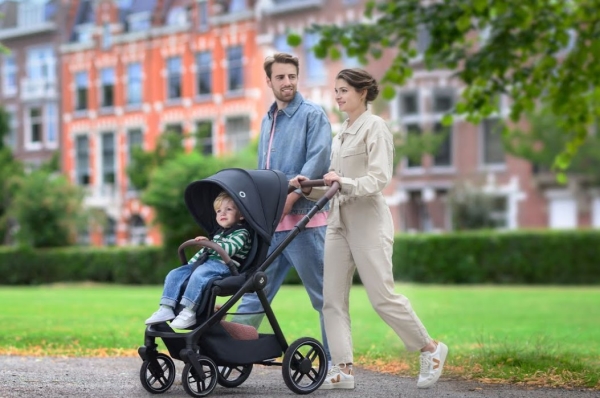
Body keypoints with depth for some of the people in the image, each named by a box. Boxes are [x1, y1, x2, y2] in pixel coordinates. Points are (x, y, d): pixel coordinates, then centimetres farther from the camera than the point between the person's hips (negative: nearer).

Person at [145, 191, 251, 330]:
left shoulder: (241, 233, 0)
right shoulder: (219, 233, 30)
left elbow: (229, 249, -18)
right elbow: (205, 251, 38)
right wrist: (189, 264, 31)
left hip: (224, 265, -9)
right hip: (206, 262, 9)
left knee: (198, 274, -38)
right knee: (174, 274, -7)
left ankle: (188, 312, -40)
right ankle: (166, 309, -18)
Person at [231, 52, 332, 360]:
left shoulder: (313, 115, -3)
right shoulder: (267, 120, 19)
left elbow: (318, 161, -15)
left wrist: (290, 198, -23)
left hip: (303, 218, -7)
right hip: (269, 222, 7)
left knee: (323, 296, -1)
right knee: (254, 291, 9)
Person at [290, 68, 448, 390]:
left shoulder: (374, 127, -6)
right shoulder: (342, 133, 17)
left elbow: (379, 178, -16)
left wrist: (344, 183, -29)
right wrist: (310, 188, 3)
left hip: (367, 221, -8)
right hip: (339, 221, 8)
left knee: (382, 297, -6)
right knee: (332, 299, 0)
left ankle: (431, 349, 11)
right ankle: (342, 369, 1)